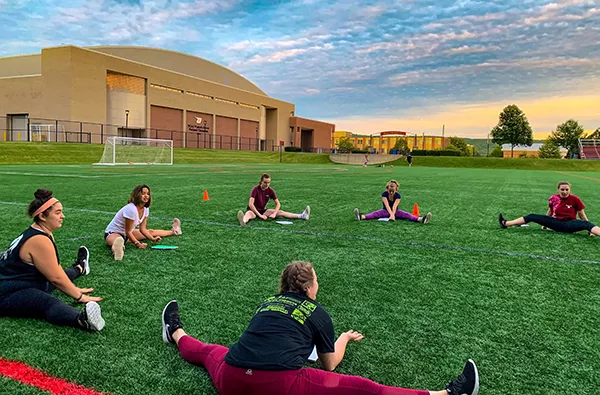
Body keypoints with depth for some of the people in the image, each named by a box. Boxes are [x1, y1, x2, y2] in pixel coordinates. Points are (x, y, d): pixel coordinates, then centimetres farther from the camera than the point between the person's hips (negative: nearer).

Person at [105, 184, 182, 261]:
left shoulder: (145, 209, -5)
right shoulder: (131, 209, -31)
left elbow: (142, 229, 0)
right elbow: (128, 232, -27)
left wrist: (152, 239, -11)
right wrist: (138, 244, -29)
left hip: (127, 233, 9)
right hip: (113, 233, -9)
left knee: (151, 232, 20)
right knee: (118, 240, -45)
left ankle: (173, 231, 45)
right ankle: (117, 248, -81)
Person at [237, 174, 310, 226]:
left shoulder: (270, 190, -4)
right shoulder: (256, 189, -18)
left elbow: (278, 204, -2)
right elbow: (250, 204, -27)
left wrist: (274, 214, -20)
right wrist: (260, 215, -33)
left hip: (263, 210, 5)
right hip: (253, 210, -5)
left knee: (280, 212, -11)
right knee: (249, 213, -41)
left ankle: (302, 216, -21)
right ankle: (243, 221, -78)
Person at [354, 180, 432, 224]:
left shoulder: (398, 195, -11)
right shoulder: (384, 194, -13)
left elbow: (394, 206, -26)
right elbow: (387, 205, -27)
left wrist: (393, 215, -44)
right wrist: (391, 214, -43)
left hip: (395, 211, 1)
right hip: (386, 211, -1)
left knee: (407, 215, -24)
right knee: (375, 213, -29)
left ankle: (421, 219, -48)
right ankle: (361, 217, -57)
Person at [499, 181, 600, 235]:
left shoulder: (575, 199, -8)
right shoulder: (553, 198, -1)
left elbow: (582, 215, -1)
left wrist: (590, 229, -6)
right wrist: (545, 223, 25)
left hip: (570, 225, -3)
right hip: (556, 223, 3)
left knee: (586, 224, -35)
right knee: (532, 217, -8)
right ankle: (506, 224, -12)